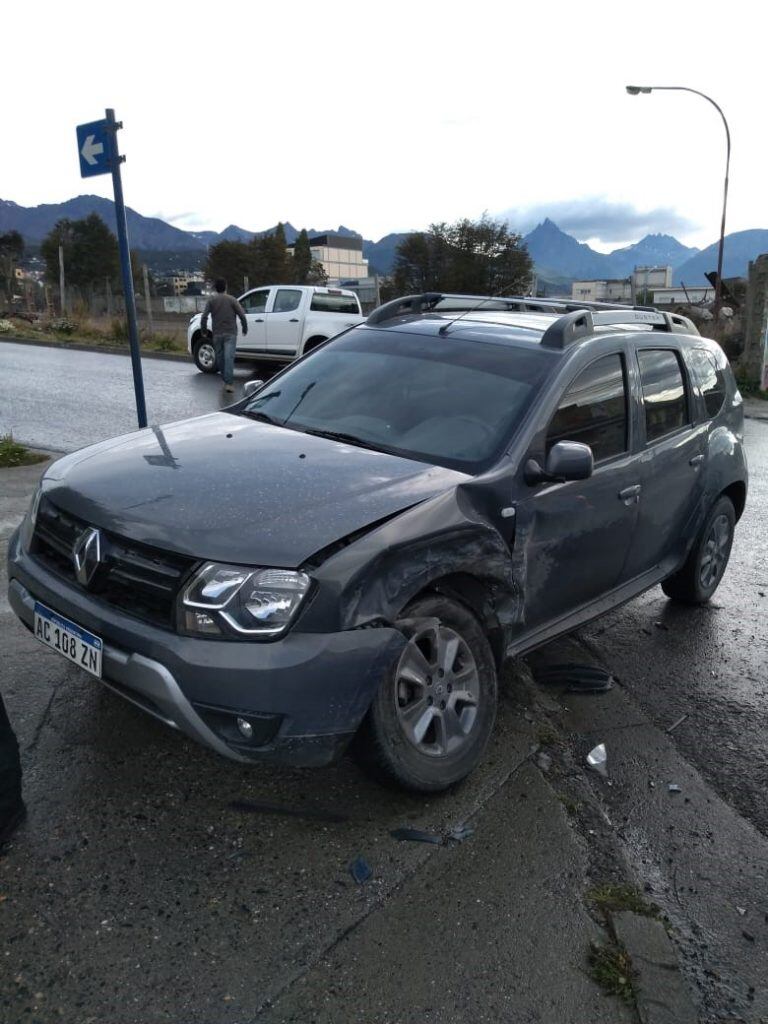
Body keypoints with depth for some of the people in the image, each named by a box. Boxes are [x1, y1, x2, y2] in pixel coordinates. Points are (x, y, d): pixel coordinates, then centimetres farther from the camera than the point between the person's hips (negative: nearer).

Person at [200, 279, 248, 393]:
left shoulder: (211, 300, 3)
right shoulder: (232, 299, 0)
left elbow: (204, 317, -5)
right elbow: (242, 315, -5)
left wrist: (203, 330, 6)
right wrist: (245, 328, 7)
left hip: (217, 334, 2)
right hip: (230, 333, -2)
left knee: (220, 358, 15)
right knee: (229, 357, -10)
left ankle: (226, 381, 26)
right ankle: (228, 383, -20)